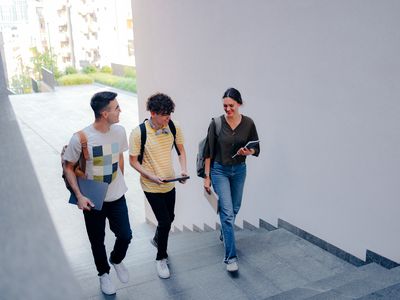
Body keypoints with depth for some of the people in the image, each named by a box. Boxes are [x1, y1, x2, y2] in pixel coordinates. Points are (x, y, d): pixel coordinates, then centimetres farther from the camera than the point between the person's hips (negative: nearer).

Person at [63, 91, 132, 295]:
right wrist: (79, 196, -17)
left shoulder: (119, 131, -8)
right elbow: (69, 167, -9)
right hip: (92, 200, -3)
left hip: (117, 197, 3)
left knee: (125, 236, 7)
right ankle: (104, 273, 41)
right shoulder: (80, 138, -22)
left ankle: (116, 260, 41)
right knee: (97, 241, 14)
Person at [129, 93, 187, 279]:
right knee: (165, 221, -4)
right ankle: (161, 258, 21)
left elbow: (181, 150, 5)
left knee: (169, 218, 21)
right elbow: (133, 161, -11)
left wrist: (183, 169, -12)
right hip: (152, 186, -5)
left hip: (170, 183, 5)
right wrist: (151, 176, -22)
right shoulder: (138, 133, -20)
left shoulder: (174, 128, -8)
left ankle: (157, 240, 53)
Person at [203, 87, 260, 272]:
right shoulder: (216, 123, -13)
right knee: (227, 212, -9)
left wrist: (248, 152, -22)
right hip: (220, 170, -3)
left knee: (234, 209, 18)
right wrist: (207, 177, -6)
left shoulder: (248, 123, -7)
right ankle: (230, 257, -4)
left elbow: (256, 148, 2)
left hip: (239, 170, 3)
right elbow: (208, 151, -7)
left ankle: (224, 234, 48)